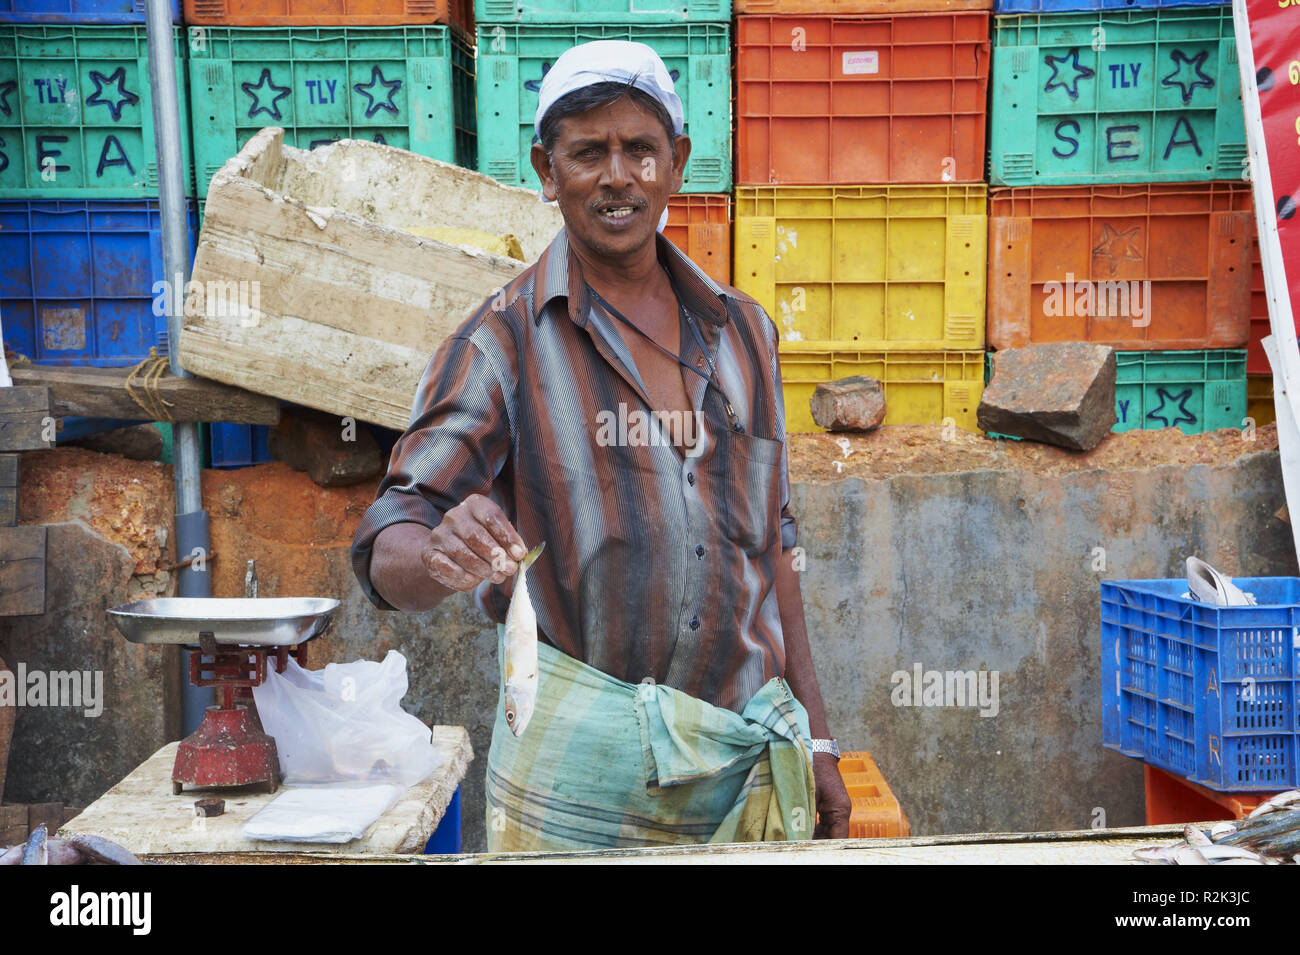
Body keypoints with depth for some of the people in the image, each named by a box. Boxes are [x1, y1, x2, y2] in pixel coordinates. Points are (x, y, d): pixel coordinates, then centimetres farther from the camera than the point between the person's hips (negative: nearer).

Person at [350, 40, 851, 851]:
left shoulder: (741, 330, 9)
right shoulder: (506, 341, -4)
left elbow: (770, 541, 14)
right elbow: (389, 555, -10)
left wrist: (814, 736, 12)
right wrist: (442, 559, -33)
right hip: (585, 761, -3)